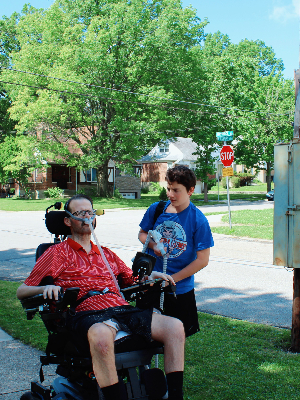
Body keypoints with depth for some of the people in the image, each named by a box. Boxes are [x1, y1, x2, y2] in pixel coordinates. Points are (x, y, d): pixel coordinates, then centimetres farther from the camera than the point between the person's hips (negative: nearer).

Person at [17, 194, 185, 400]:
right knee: (101, 335, -43)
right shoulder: (58, 253, 16)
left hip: (123, 309, 5)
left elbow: (132, 279, 40)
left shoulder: (106, 254, 31)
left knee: (175, 326, -19)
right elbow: (22, 291, 10)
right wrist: (46, 288, -12)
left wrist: (151, 276, 18)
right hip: (88, 313, -5)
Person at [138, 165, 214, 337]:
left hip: (180, 290, -2)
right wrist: (153, 245, -10)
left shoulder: (198, 220, -12)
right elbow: (142, 234, 13)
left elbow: (202, 260, -12)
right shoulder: (156, 209, -3)